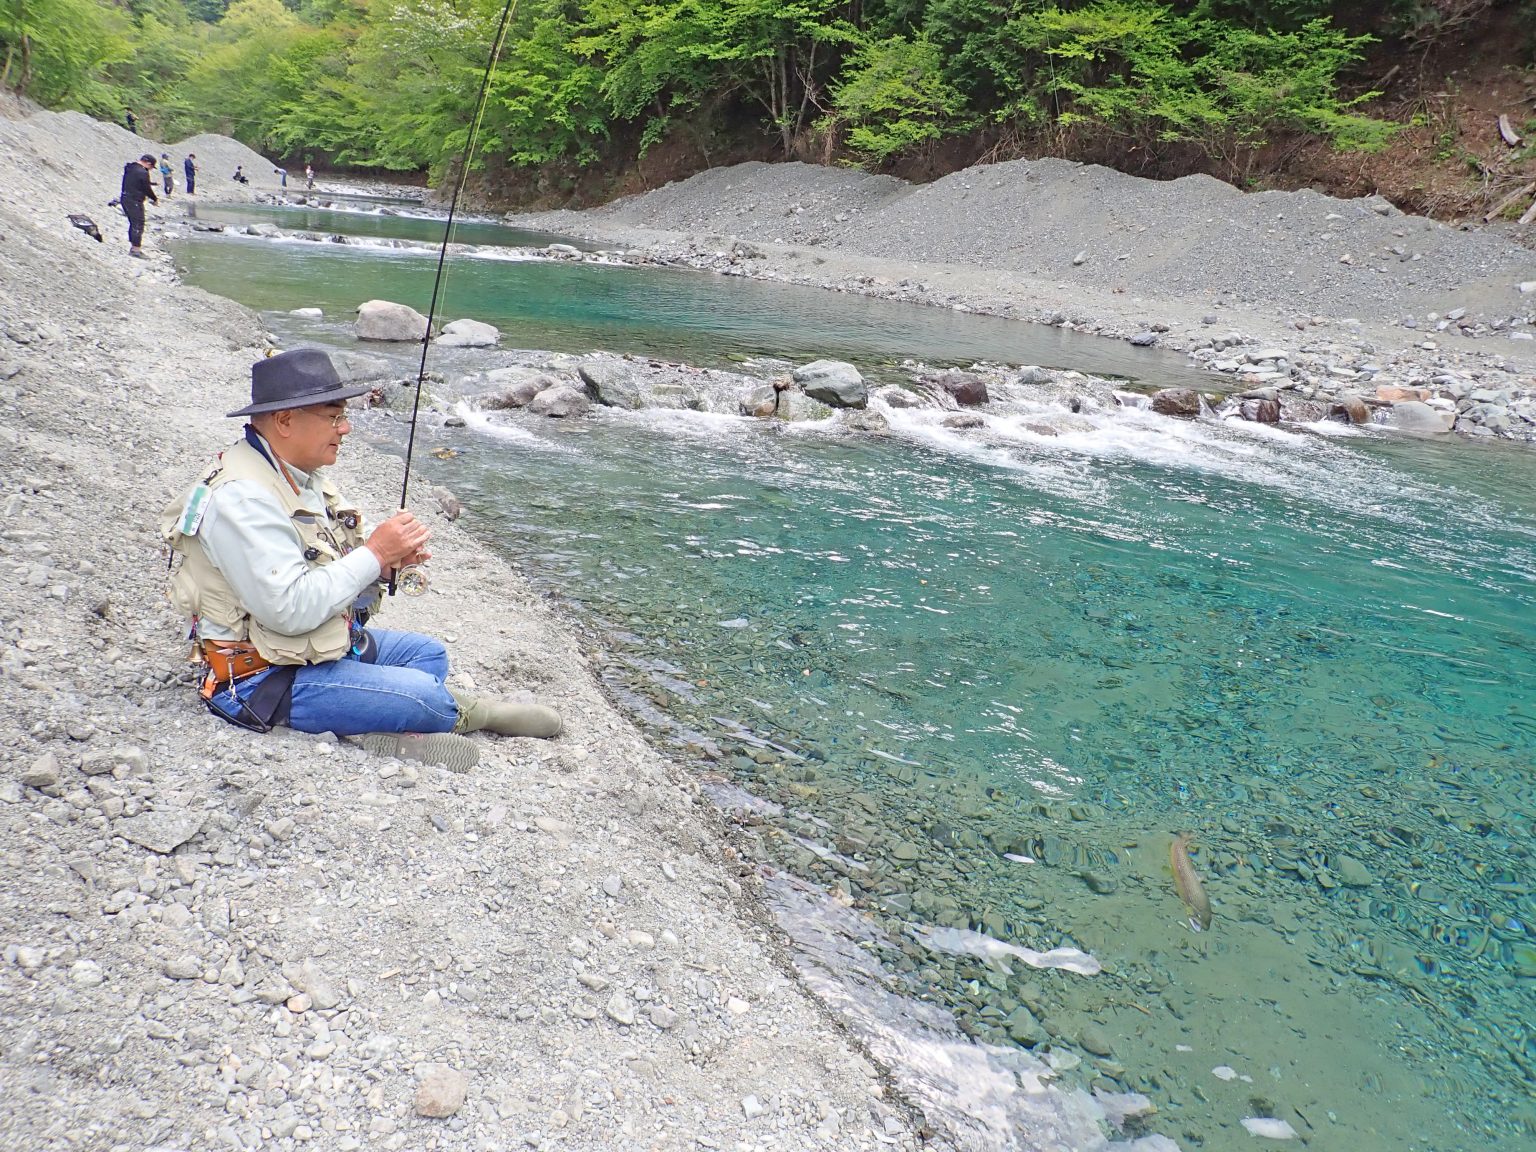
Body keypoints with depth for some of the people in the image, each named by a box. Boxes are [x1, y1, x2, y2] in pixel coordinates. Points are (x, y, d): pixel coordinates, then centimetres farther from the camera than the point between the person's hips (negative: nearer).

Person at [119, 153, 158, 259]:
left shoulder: (129, 168, 12)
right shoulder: (143, 173, -18)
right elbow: (147, 189, -13)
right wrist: (155, 199, 3)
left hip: (124, 199, 9)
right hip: (134, 201, -9)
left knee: (133, 223, 19)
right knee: (138, 225, -5)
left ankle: (134, 245, 26)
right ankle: (136, 249, -6)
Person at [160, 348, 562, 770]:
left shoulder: (303, 474, 7)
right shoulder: (241, 498, -24)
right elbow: (290, 609, -30)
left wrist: (386, 562, -6)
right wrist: (373, 555, -22)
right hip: (265, 679, -11)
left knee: (429, 653, 17)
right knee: (421, 693, -19)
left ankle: (383, 728, -2)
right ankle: (459, 712, 11)